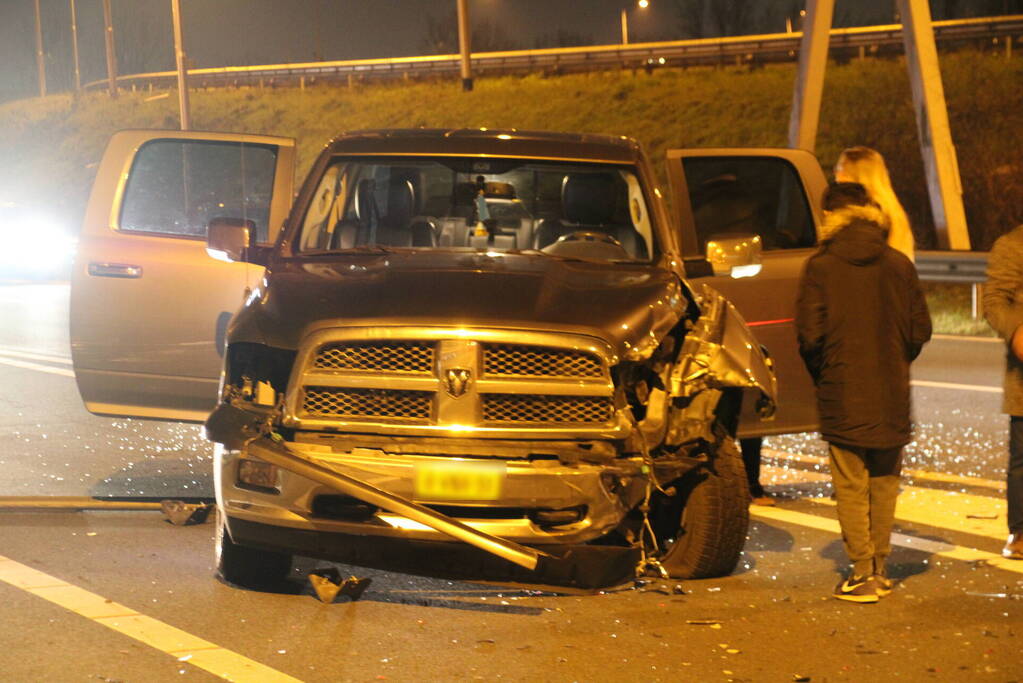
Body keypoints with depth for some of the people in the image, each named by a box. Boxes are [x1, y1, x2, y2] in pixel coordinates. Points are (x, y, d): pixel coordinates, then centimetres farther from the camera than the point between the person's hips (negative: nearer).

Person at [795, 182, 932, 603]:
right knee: (884, 482, 14)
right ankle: (878, 569, 18)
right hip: (892, 395, 3)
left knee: (851, 487, 4)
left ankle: (862, 573, 3)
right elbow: (920, 330, 3)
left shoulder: (820, 268, -7)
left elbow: (810, 335, -10)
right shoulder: (899, 265, 1)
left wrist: (822, 378, 8)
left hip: (842, 396, -3)